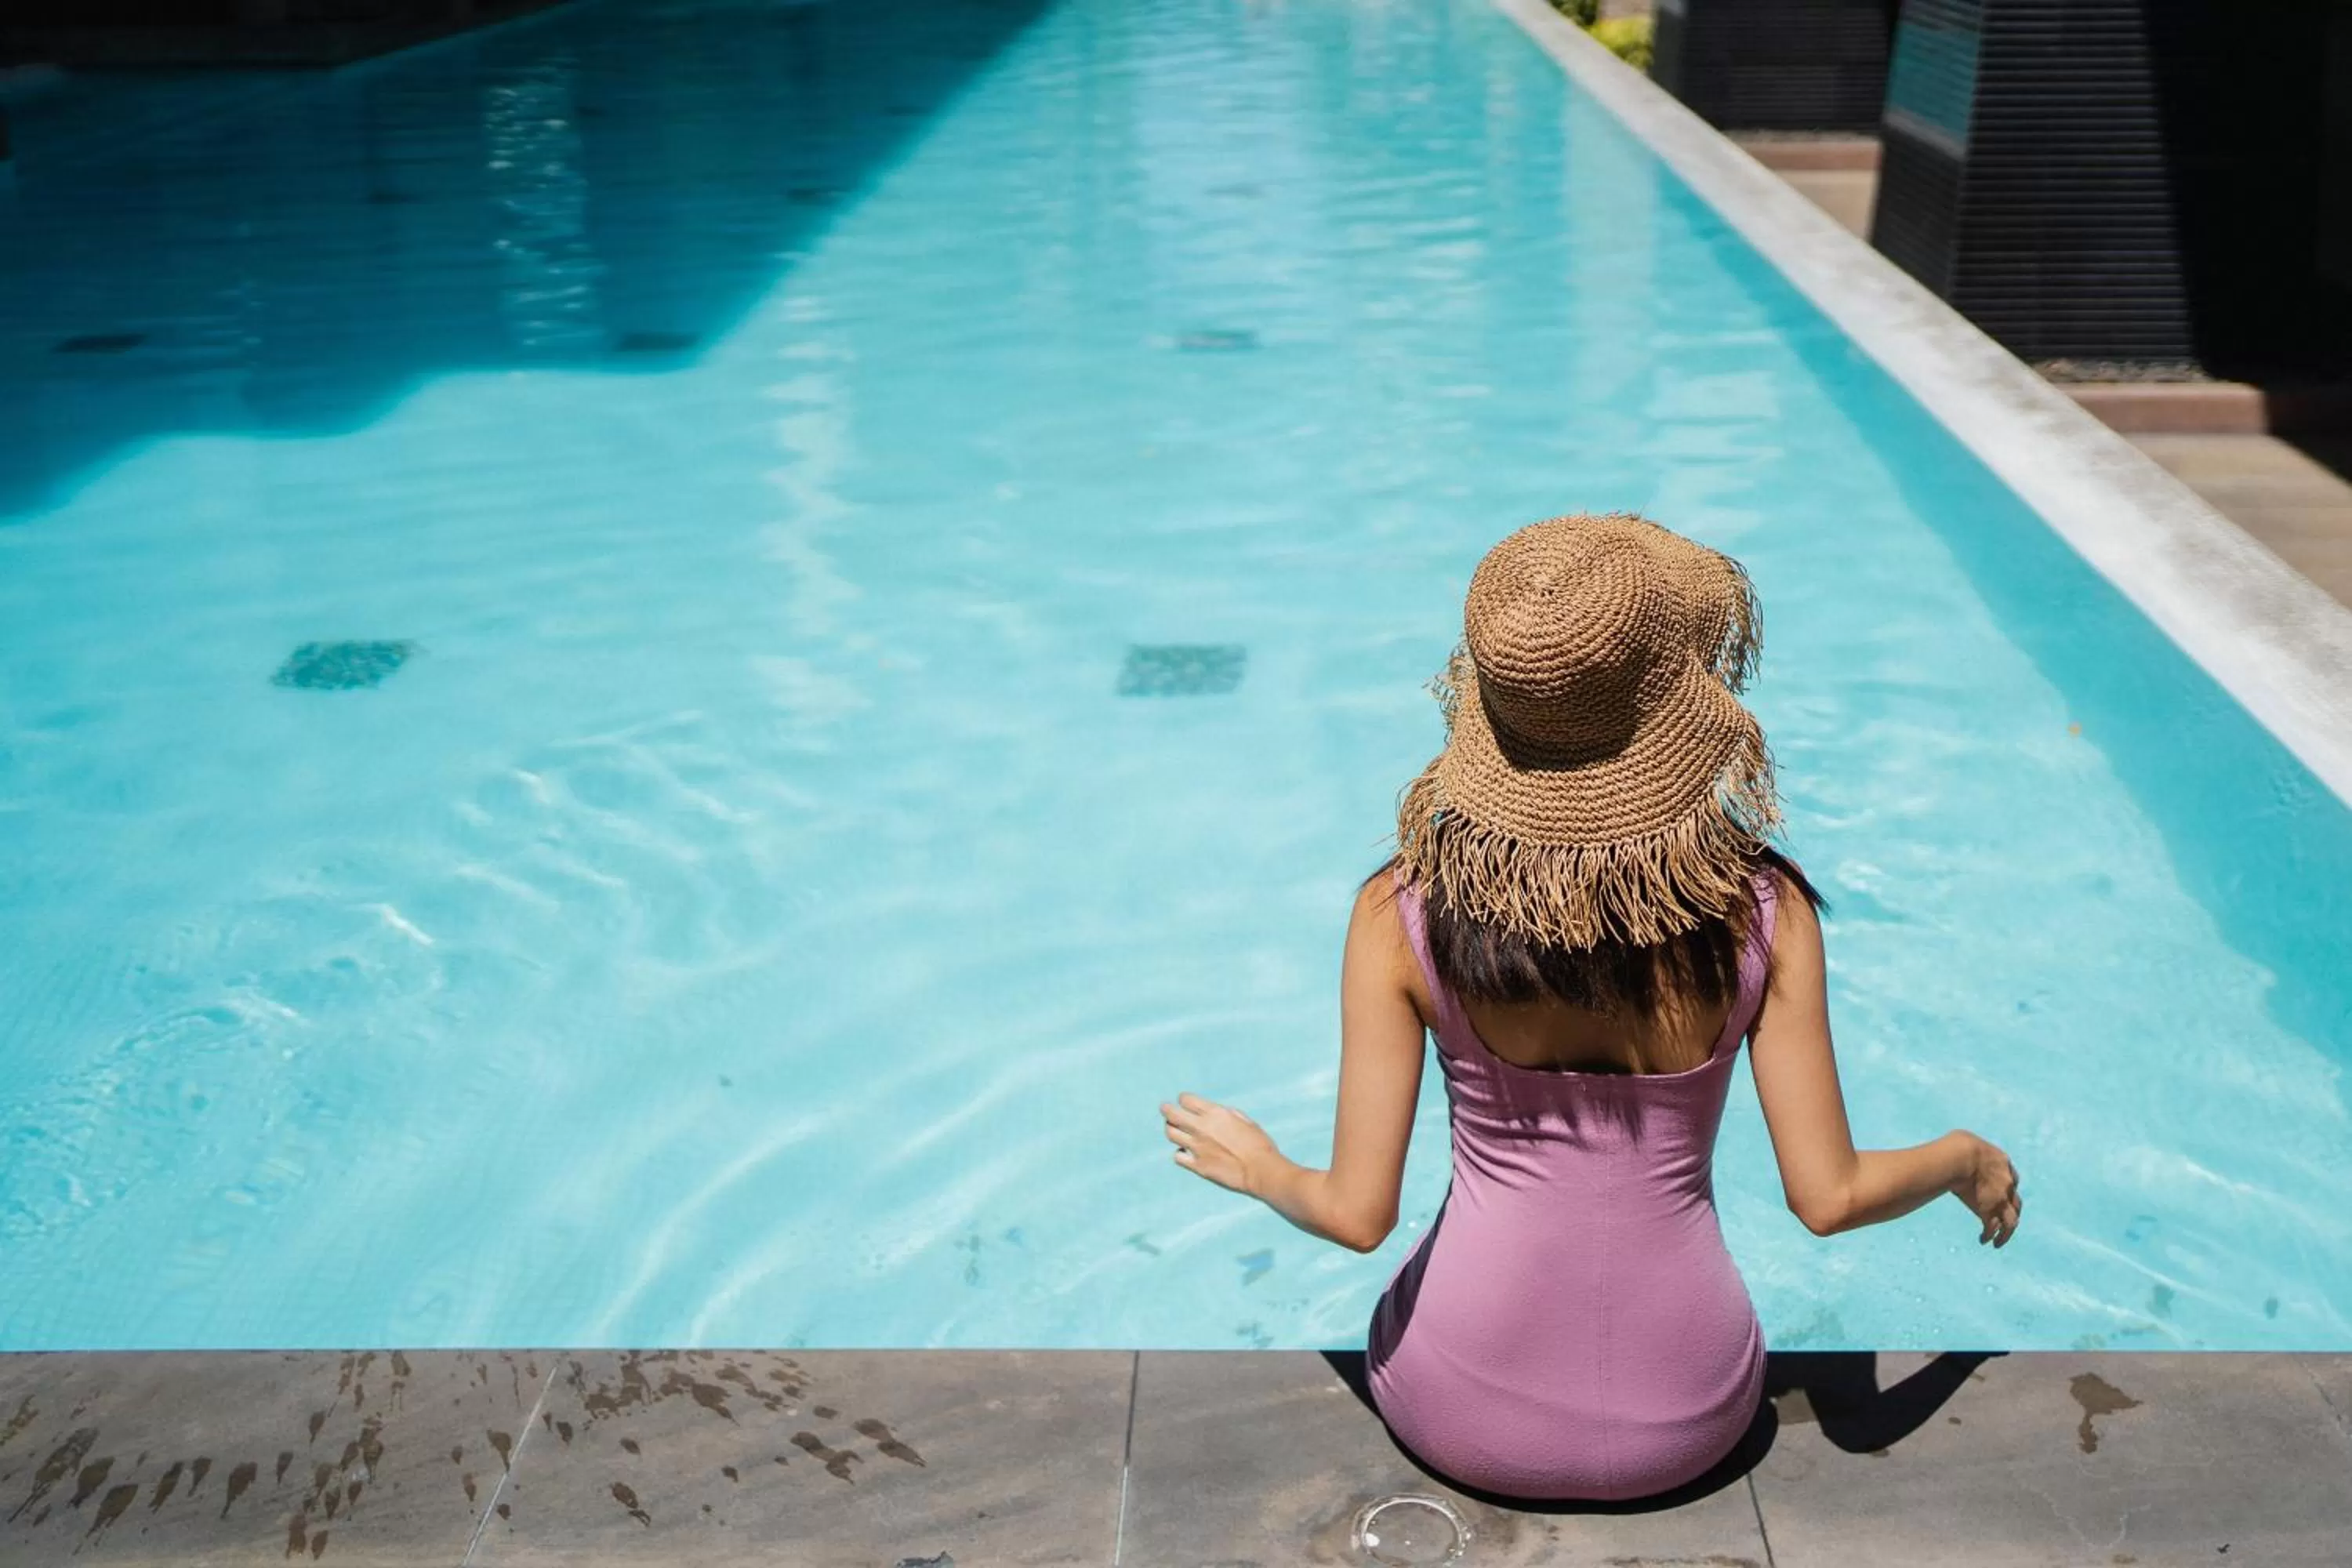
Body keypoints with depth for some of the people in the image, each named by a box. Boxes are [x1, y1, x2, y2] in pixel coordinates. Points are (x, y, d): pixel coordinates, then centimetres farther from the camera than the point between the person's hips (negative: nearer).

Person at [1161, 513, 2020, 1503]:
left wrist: (1257, 1169, 7)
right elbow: (1830, 1197, -13)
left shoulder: (1402, 915, -18)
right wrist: (1967, 1159, 7)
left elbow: (1356, 1214, -15)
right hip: (1683, 1425, 1)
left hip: (1466, 1420, -1)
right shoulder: (1762, 912, -17)